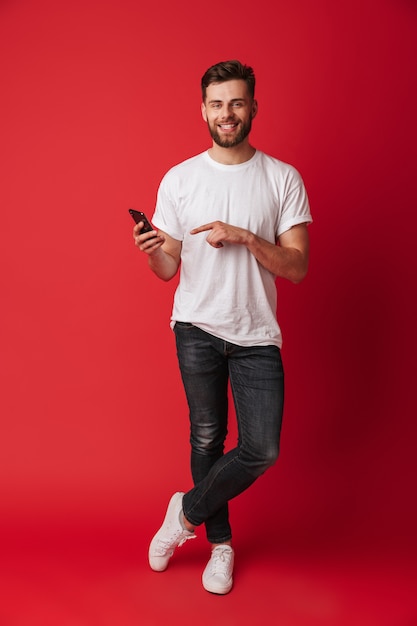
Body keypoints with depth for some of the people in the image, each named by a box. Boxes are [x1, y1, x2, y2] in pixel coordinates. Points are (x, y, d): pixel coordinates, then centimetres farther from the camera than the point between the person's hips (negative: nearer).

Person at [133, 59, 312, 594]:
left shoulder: (283, 179, -1)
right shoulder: (178, 179, 2)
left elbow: (297, 267, -5)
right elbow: (169, 270, 3)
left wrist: (245, 237, -19)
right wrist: (150, 251, -19)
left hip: (256, 334, 0)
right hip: (197, 328, 0)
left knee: (262, 450, -5)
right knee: (207, 439, 10)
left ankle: (188, 511, 21)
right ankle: (220, 542, 33)